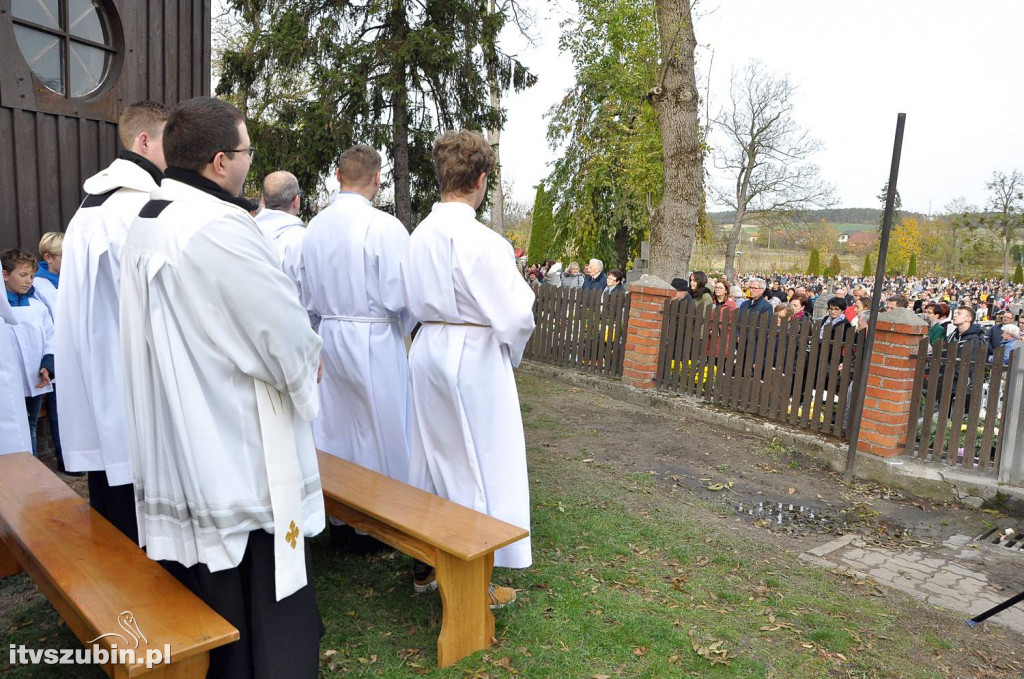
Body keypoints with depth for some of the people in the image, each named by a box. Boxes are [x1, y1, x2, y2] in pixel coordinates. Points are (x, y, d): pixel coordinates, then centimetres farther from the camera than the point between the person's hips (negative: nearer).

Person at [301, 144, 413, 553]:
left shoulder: (315, 227, 4)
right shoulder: (385, 227, -16)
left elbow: (307, 295, 10)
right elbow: (399, 297, -16)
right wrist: (402, 329, 3)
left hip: (328, 337, 6)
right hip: (374, 341, -6)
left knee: (335, 430, 16)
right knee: (377, 433, 8)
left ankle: (338, 522, 30)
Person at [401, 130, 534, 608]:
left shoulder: (419, 236, 3)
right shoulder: (482, 242, -19)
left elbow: (413, 302, 11)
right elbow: (513, 315, -19)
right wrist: (512, 348, 1)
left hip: (428, 351, 7)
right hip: (474, 359, -7)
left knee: (433, 455, 19)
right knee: (479, 465, 6)